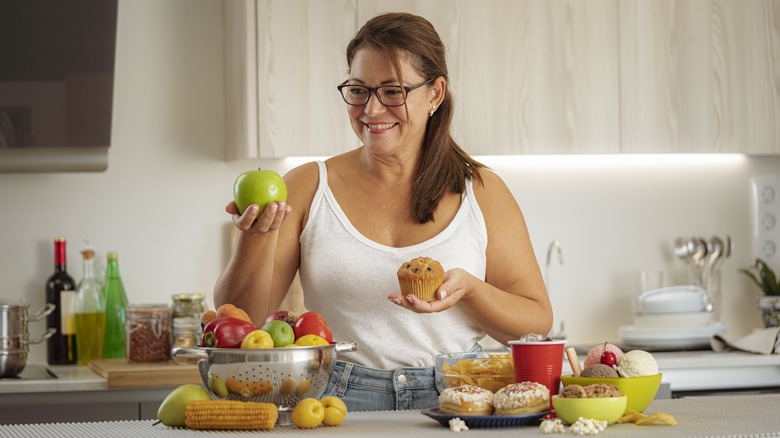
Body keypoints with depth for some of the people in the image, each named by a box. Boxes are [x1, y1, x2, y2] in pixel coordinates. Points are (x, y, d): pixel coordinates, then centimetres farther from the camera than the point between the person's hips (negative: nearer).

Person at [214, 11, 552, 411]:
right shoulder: (308, 187, 7)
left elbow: (538, 323, 6)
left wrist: (467, 288, -13)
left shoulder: (482, 193, 8)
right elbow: (239, 318, 1)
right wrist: (256, 238, -17)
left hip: (454, 405, 1)